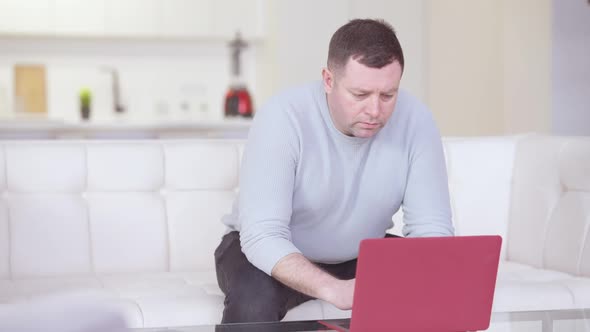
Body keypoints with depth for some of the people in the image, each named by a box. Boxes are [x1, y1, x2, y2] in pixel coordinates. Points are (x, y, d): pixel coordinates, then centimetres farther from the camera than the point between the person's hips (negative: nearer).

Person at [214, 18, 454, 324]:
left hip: (361, 253, 3)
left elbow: (431, 229, -17)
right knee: (254, 299, -34)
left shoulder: (415, 120, -19)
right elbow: (263, 235, -34)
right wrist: (333, 289, -50)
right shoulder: (283, 117, -28)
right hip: (272, 252, -3)